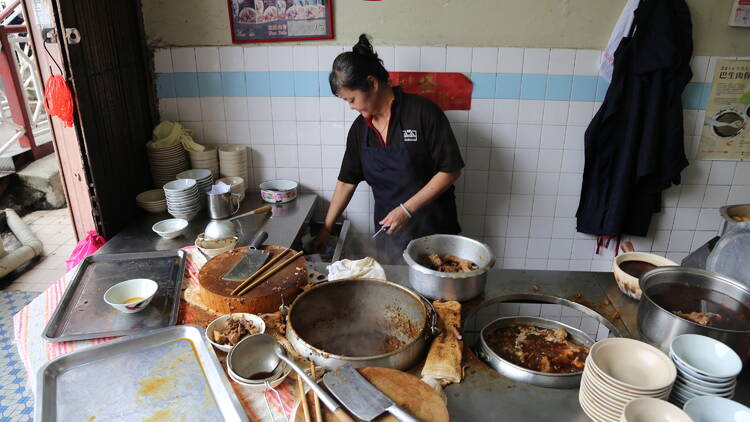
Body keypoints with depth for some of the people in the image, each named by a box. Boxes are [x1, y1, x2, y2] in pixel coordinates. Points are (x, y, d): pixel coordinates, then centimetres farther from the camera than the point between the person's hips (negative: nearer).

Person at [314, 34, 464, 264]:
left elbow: (451, 169, -15)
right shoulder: (360, 129, 2)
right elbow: (347, 181, 9)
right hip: (388, 230, 4)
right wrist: (326, 228, 10)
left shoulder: (422, 112, -15)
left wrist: (407, 209, -18)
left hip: (432, 228, -4)